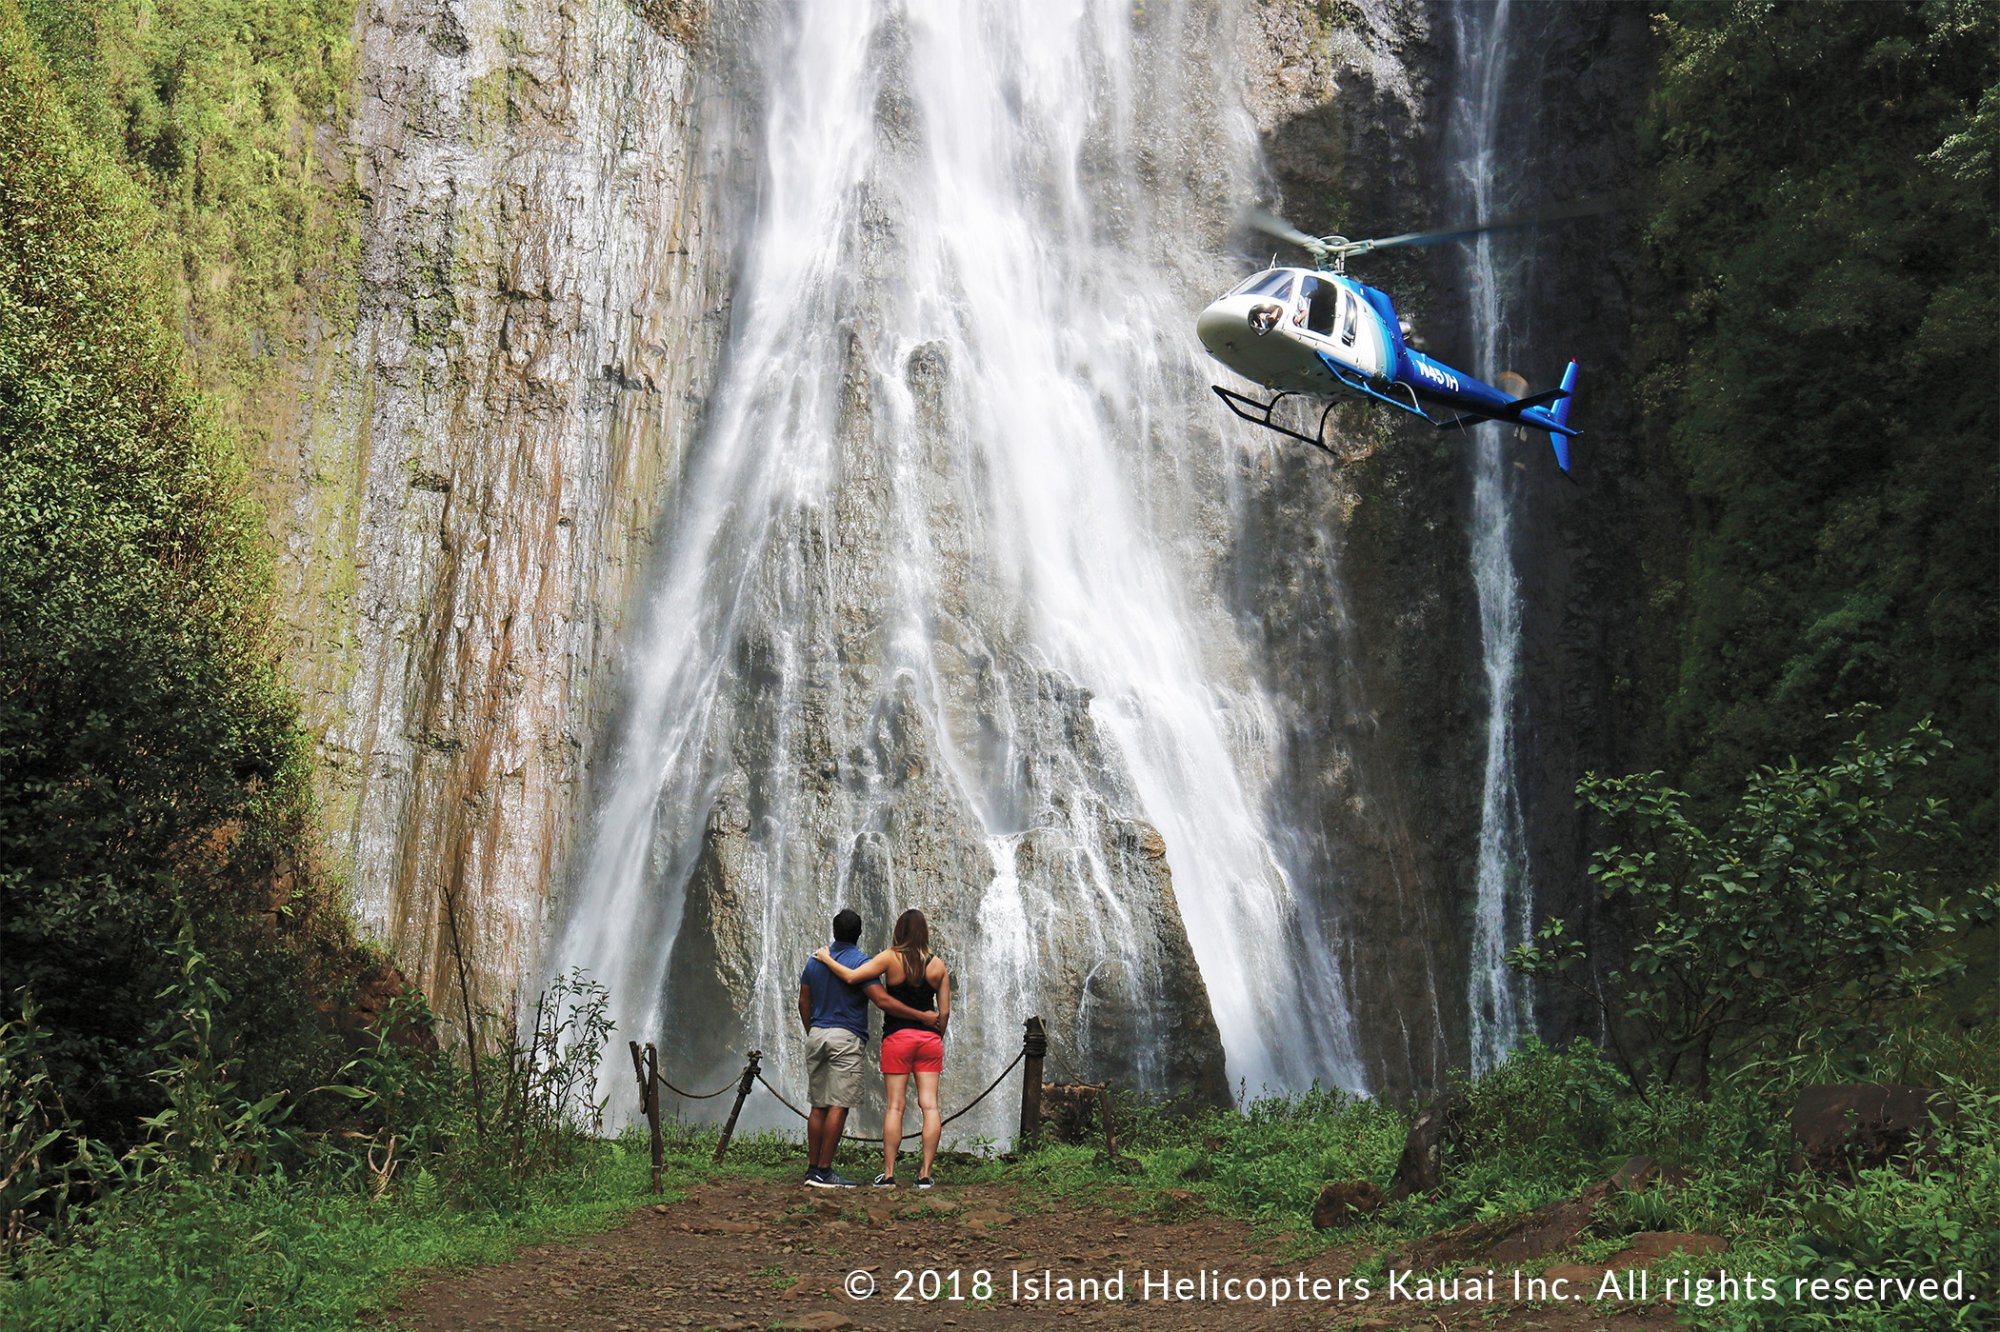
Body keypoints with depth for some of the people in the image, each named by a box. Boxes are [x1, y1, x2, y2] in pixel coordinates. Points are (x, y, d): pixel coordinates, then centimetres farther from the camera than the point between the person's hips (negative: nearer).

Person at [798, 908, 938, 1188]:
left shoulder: (815, 961, 11)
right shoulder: (860, 961, -8)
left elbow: (804, 1003, 16)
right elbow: (882, 1001, -16)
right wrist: (922, 1016, -12)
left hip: (817, 1035, 7)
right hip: (846, 1038, -6)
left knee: (819, 1106, 10)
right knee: (838, 1106, -6)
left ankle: (812, 1167, 10)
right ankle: (823, 1171, -8)